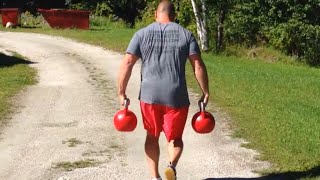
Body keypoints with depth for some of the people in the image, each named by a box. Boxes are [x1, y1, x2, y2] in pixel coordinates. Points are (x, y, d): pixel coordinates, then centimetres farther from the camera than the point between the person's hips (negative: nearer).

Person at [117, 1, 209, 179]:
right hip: (176, 96, -1)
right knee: (175, 138, 14)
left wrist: (122, 93, 3)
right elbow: (198, 66, -4)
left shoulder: (142, 34, 5)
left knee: (152, 136, 20)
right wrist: (205, 92, 3)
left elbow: (127, 64, -2)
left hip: (149, 95, 1)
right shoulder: (186, 34, 4)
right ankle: (172, 165, -14)